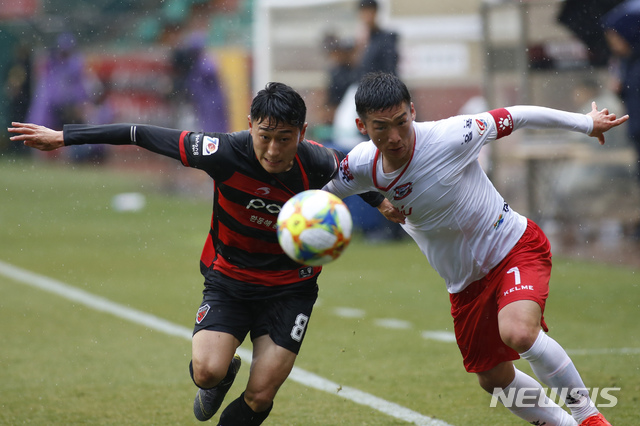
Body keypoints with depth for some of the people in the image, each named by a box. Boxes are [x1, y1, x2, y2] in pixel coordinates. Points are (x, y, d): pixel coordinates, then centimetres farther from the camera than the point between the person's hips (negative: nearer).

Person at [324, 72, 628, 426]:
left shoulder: (449, 138, -26)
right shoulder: (361, 166, -13)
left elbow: (513, 117, -11)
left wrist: (586, 123, 1)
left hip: (514, 247, -6)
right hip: (465, 282, 6)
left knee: (518, 332, -33)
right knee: (493, 379, 10)